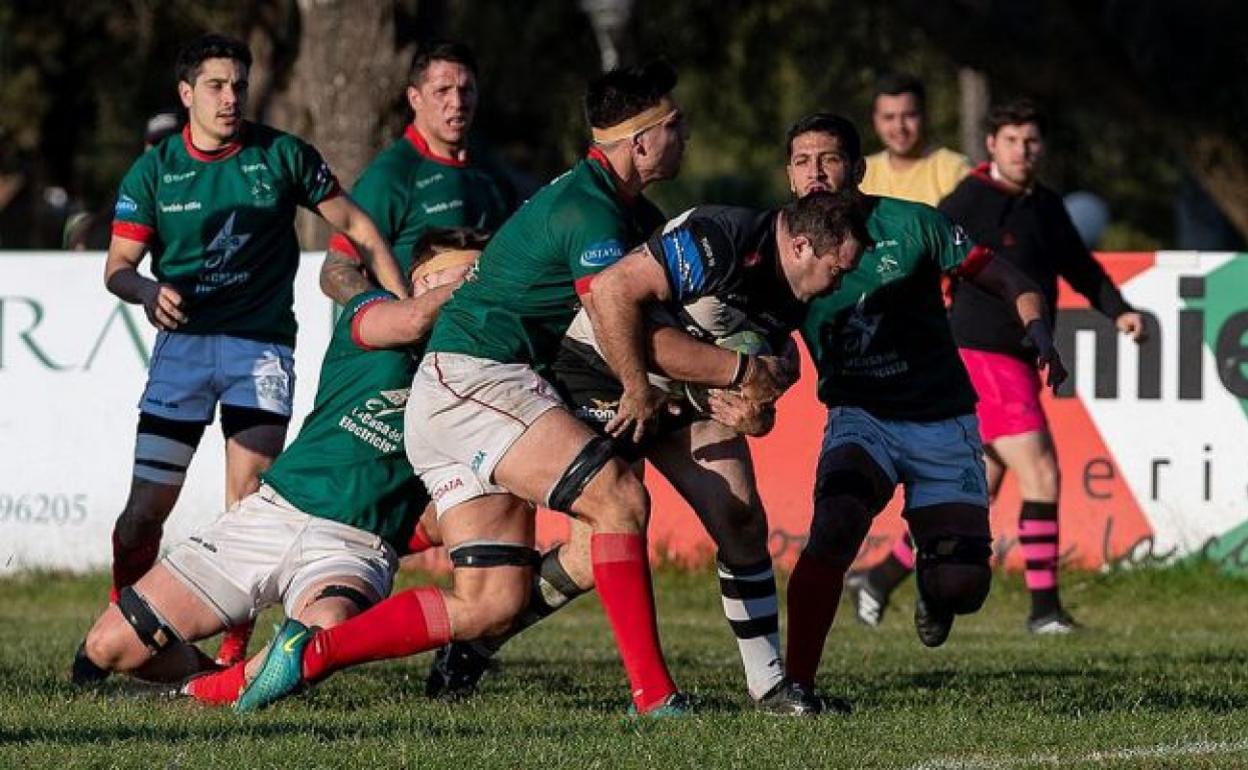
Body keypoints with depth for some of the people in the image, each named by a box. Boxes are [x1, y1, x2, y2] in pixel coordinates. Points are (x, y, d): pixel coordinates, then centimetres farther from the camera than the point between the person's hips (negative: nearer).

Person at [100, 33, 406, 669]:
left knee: (247, 506, -11)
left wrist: (407, 308, 0)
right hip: (182, 341, 1)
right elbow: (118, 265, 1)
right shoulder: (153, 171, 3)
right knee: (146, 507, -4)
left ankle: (233, 652, -3)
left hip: (262, 346, -1)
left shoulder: (284, 156, 1)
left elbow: (356, 229, 7)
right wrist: (147, 290, -22)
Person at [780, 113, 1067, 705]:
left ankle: (933, 587, 32)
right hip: (860, 417, 0)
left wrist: (1040, 336, -21)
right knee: (833, 528, -31)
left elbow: (1010, 283, -2)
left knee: (962, 584, -8)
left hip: (942, 422, 0)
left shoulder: (911, 225, -8)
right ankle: (795, 683, -26)